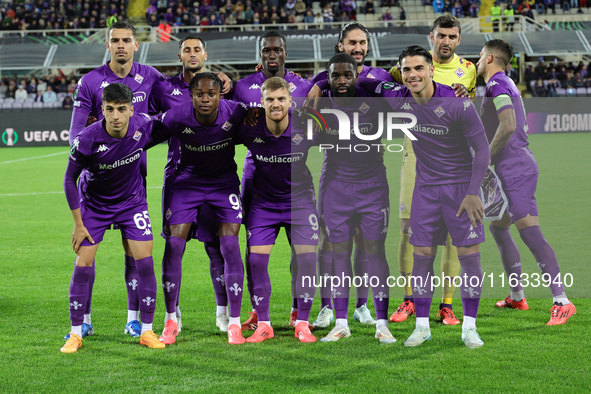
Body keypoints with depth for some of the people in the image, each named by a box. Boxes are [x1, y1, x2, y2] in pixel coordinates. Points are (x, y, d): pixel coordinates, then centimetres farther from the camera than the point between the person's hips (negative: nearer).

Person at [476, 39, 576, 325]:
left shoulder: (497, 84, -11)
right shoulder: (504, 84, 20)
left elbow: (508, 126, -24)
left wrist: (485, 159, -16)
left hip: (515, 170, -11)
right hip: (512, 170, 11)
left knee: (530, 233, -16)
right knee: (497, 227, 18)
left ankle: (562, 301, -20)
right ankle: (517, 296, 23)